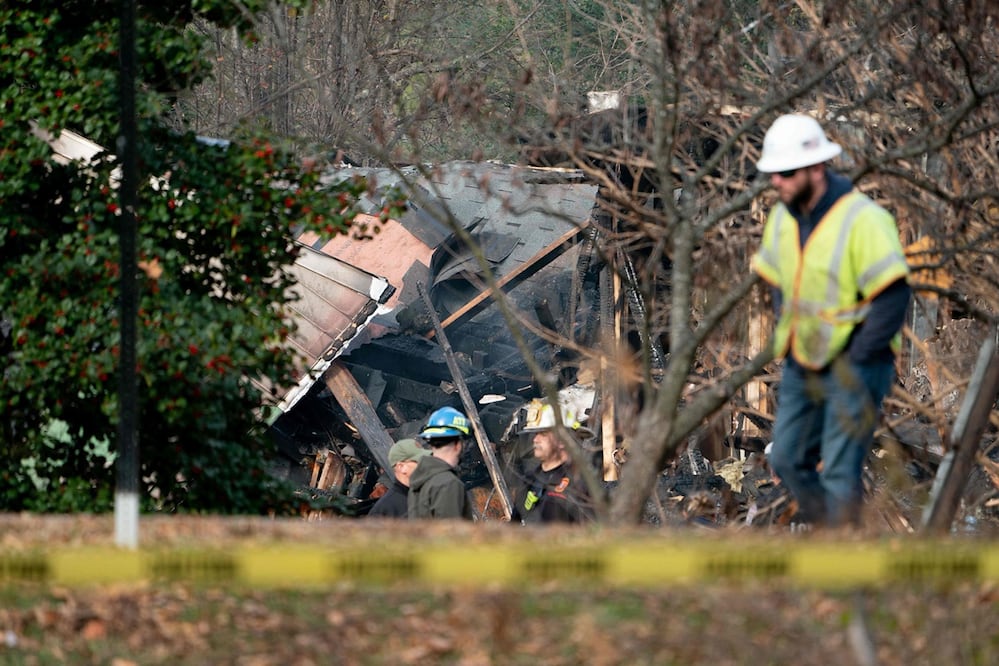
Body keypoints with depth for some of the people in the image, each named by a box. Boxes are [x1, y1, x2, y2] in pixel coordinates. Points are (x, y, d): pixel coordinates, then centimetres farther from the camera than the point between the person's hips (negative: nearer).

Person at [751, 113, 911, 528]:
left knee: (840, 473, -8)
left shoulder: (863, 221, -20)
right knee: (788, 460, 13)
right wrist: (786, 341, 4)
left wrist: (853, 363, -20)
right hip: (802, 363, 7)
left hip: (854, 366, -7)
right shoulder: (782, 217, 3)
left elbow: (894, 299, -20)